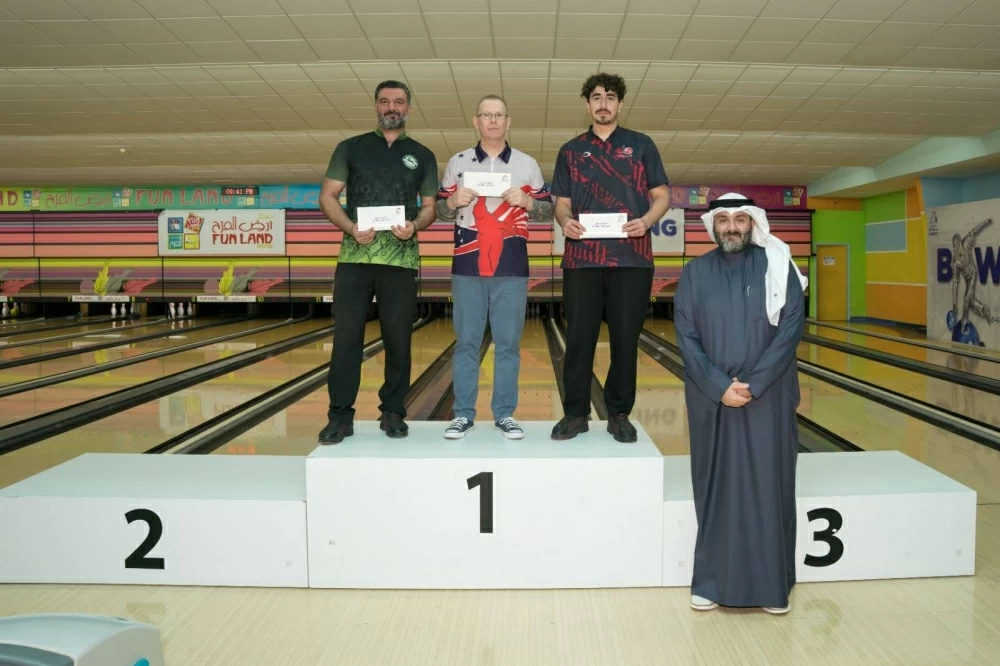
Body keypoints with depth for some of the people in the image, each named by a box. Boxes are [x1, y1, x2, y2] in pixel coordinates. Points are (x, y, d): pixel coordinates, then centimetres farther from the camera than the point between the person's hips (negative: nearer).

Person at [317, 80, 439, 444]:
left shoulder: (422, 156, 12)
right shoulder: (350, 148, 10)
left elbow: (429, 207, 11)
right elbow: (327, 196, 6)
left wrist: (414, 226, -11)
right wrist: (350, 227, -11)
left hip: (400, 258, 1)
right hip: (355, 254, 0)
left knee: (398, 339, 4)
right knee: (346, 336, -2)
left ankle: (393, 412, 15)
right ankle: (340, 415, 5)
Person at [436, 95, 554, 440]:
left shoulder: (528, 164, 8)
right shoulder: (457, 163, 9)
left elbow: (547, 211, 9)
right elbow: (440, 210, 12)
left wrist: (526, 201, -10)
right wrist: (454, 201, -9)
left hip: (511, 269, 0)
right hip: (468, 267, 0)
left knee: (508, 344, 3)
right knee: (466, 342, 3)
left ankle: (505, 414, 13)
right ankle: (463, 414, 12)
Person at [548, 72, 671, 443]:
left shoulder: (641, 146, 10)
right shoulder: (571, 151, 13)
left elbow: (662, 196, 7)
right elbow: (562, 203, 12)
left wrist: (646, 221, -13)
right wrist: (565, 221, -11)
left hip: (631, 258, -1)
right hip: (582, 258, 1)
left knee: (626, 338, 3)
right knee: (579, 338, 2)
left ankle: (619, 414, 14)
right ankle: (575, 413, 13)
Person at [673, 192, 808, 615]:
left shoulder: (777, 267, 1)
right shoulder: (694, 273, 5)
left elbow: (791, 328, -7)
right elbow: (686, 338, -2)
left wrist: (753, 384, -15)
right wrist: (721, 386, -13)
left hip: (768, 398, -1)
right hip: (711, 398, 1)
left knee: (767, 487, 5)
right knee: (715, 488, 7)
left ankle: (772, 584, 16)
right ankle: (712, 581, 17)